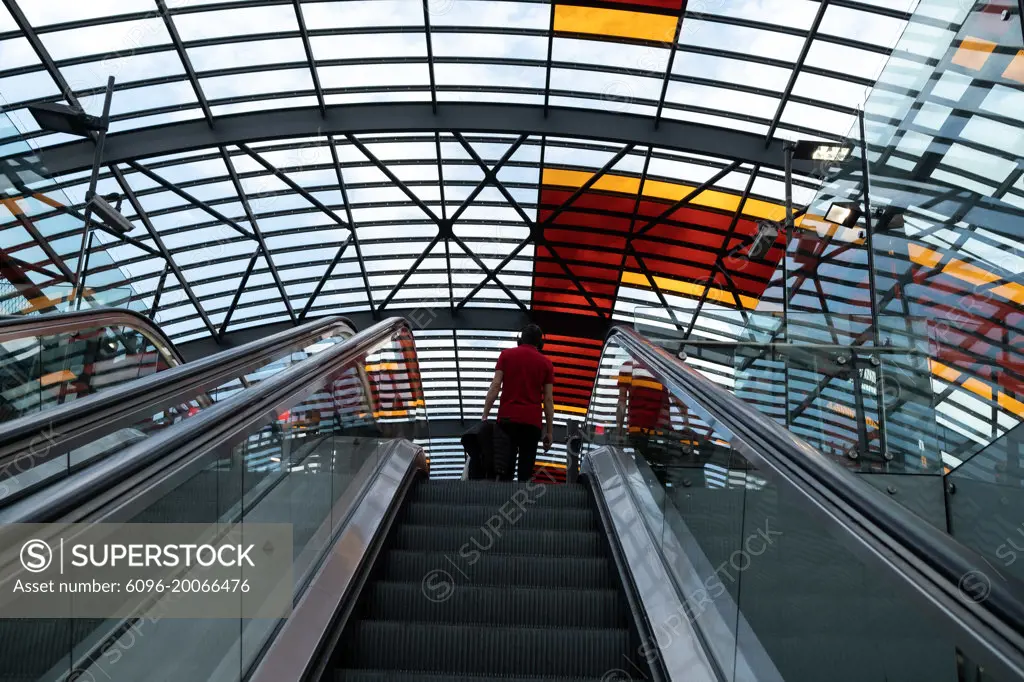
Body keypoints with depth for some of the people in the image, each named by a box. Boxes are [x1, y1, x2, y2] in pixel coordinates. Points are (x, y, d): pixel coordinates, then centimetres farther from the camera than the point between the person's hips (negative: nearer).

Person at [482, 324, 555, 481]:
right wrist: (550, 431, 9)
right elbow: (548, 400, 5)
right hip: (532, 421, 0)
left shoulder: (506, 354, 7)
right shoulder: (546, 363, 7)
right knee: (526, 471, 5)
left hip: (507, 418, 0)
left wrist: (485, 416, -1)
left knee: (503, 469, 1)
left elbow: (495, 386, -2)